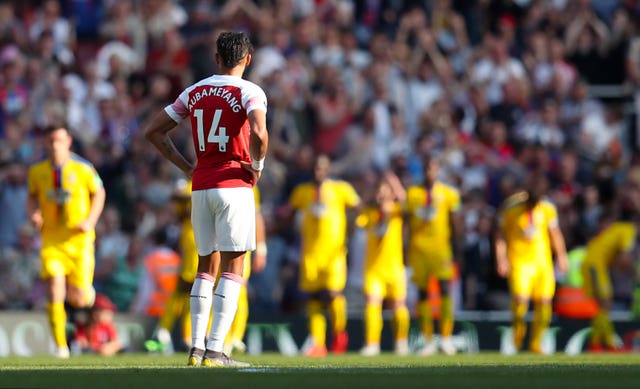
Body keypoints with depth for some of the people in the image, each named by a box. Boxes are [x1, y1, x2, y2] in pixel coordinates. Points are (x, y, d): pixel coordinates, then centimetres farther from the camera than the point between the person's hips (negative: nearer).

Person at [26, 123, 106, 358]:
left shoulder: (82, 169, -6)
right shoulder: (37, 171, 0)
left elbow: (99, 193, 8)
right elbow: (32, 196, 17)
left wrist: (90, 221, -5)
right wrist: (33, 214, -4)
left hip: (79, 240, -1)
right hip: (51, 241, 1)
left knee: (78, 300, -3)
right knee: (55, 293, -17)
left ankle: (87, 292, 36)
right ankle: (60, 345, -5)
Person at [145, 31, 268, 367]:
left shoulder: (194, 93, 11)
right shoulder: (249, 92, -7)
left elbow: (153, 132, 14)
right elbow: (258, 133, -26)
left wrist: (187, 168, 14)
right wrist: (257, 165, -8)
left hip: (200, 188, 5)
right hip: (234, 185, -5)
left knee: (206, 267, 14)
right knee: (232, 267, -3)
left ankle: (196, 347, 8)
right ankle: (214, 350, -11)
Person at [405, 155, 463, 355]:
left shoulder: (448, 193, 5)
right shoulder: (413, 193, 11)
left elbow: (456, 223, 6)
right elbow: (410, 224, 15)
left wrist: (457, 249, 1)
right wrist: (409, 251, 12)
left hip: (441, 247, -3)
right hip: (419, 247, 3)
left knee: (445, 289, -12)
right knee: (423, 293, 3)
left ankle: (446, 338, -10)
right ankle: (428, 341, 7)